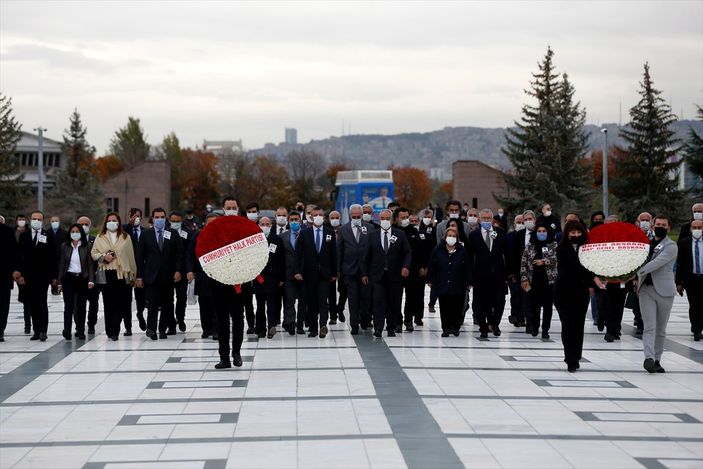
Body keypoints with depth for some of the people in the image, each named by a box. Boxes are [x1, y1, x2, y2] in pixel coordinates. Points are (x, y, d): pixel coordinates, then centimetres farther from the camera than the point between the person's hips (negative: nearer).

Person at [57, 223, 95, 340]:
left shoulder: (87, 246, 3)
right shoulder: (64, 246, 7)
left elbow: (90, 264, 2)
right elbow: (61, 264, 8)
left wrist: (91, 280, -7)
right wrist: (59, 281, 4)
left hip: (82, 278, 0)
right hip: (68, 279, 0)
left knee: (81, 306, 5)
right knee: (68, 305, -11)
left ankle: (80, 331, 14)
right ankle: (67, 331, -17)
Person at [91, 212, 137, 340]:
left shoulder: (126, 237, 9)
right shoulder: (100, 238, 11)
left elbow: (130, 256, 9)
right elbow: (93, 253, 9)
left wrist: (132, 274, 7)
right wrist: (103, 257, -10)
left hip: (122, 274, -1)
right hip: (106, 274, 1)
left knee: (119, 304, -8)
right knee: (108, 303, 2)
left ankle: (114, 331, -9)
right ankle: (110, 331, 8)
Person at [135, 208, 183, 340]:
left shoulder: (173, 234, 8)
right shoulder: (145, 235, 5)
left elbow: (179, 254, 7)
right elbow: (140, 256, 4)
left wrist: (178, 270, -5)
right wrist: (139, 276, -1)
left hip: (168, 275, 2)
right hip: (151, 275, -2)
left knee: (167, 304, 4)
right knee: (152, 303, -11)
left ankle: (163, 329, 13)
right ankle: (151, 328, -9)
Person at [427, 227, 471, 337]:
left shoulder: (462, 251, 2)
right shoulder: (438, 250, 3)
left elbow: (467, 268, 4)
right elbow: (431, 266, 7)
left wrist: (468, 282, 1)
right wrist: (430, 280, 5)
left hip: (458, 285, 0)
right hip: (442, 285, 0)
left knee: (457, 309, 2)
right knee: (444, 308, 1)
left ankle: (455, 327, 17)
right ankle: (446, 329, 9)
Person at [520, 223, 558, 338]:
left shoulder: (553, 245, 5)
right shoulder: (529, 246, 8)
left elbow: (556, 258, -9)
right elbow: (523, 264, 7)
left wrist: (543, 261, -19)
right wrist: (524, 279, 0)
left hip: (549, 280, -1)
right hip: (533, 280, 1)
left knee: (547, 306, 1)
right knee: (534, 305, 1)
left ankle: (545, 330, 9)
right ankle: (534, 327, 18)